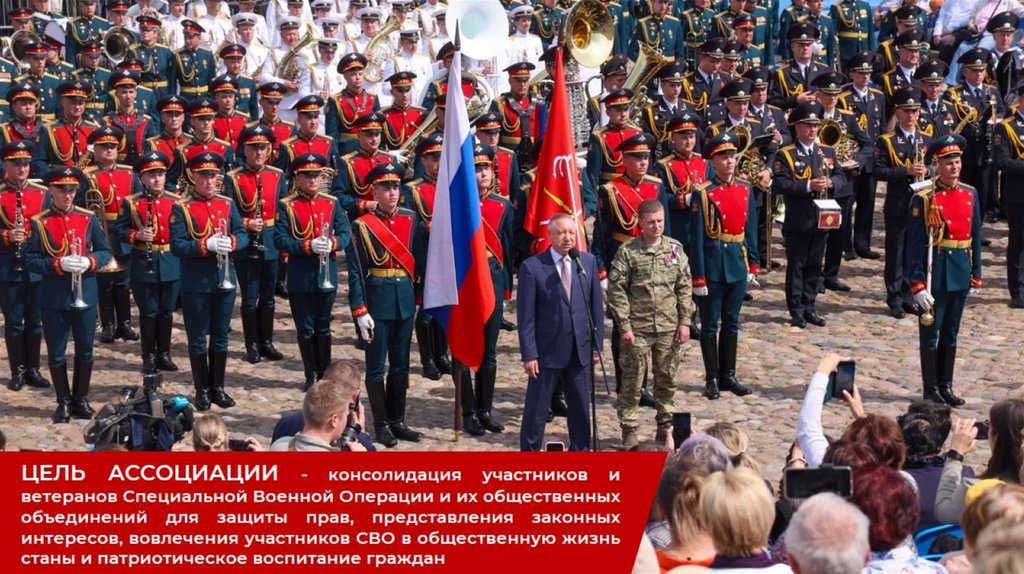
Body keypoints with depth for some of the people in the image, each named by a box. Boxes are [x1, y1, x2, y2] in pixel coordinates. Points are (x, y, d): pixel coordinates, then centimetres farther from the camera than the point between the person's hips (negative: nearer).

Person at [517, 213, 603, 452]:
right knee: (536, 410, 5)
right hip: (547, 350, -4)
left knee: (581, 408, 12)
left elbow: (596, 304, 8)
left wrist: (597, 343, 3)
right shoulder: (532, 267, -9)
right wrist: (529, 354, -12)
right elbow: (526, 315, -8)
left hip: (580, 350, 4)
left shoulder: (588, 262, 3)